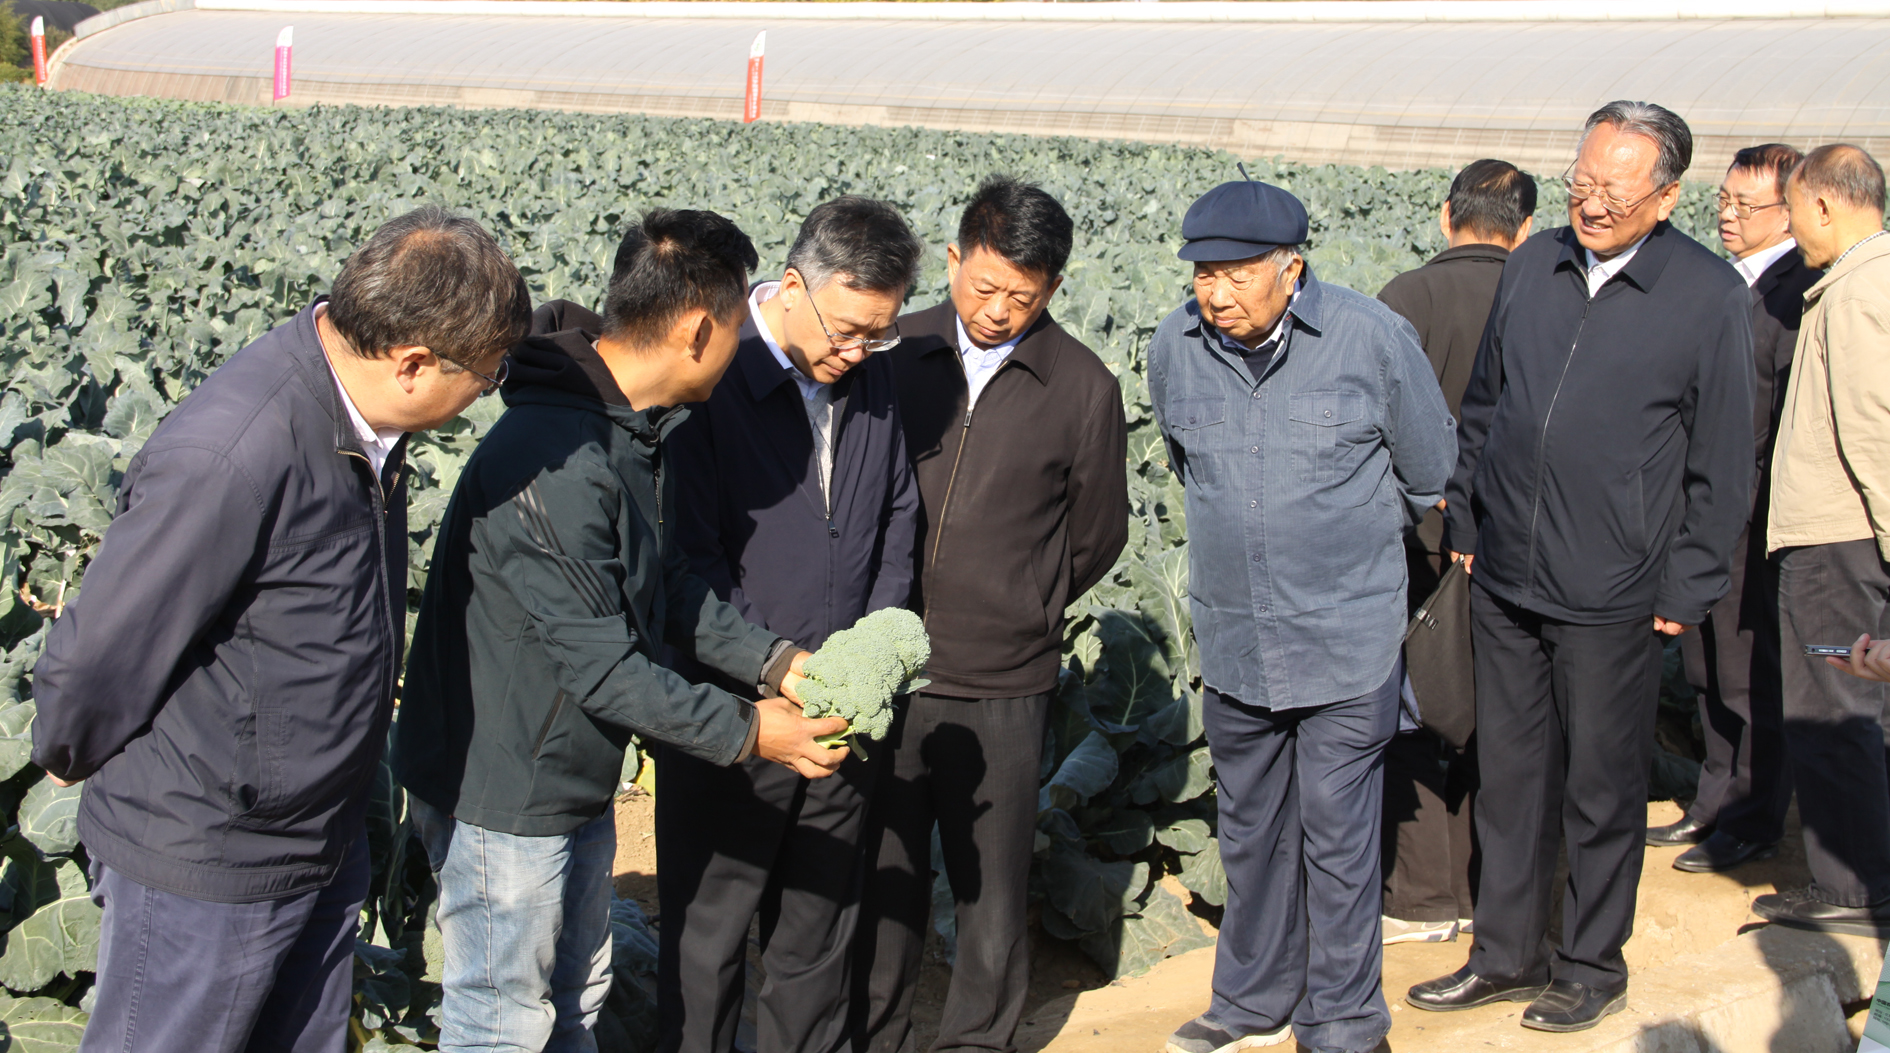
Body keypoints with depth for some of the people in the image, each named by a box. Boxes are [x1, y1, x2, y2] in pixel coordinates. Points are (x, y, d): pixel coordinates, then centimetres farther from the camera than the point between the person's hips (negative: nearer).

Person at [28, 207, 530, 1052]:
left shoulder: (355, 412, -4)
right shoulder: (229, 460, -33)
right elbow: (97, 656, -21)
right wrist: (71, 757, -3)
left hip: (323, 846, 8)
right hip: (203, 870, -8)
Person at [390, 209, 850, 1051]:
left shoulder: (633, 429, 1)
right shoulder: (553, 463, -32)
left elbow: (663, 587, 10)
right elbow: (599, 664, -28)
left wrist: (773, 661, -2)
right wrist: (745, 732, -20)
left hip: (574, 782, 10)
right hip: (502, 790, -10)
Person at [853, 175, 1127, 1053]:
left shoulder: (1083, 388, -3)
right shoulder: (898, 352, 0)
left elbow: (1097, 536, 8)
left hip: (1002, 689, -1)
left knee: (992, 885, 10)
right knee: (881, 877, 12)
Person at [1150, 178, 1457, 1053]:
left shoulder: (1373, 338, -13)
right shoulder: (1175, 348, -2)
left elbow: (1428, 471, 3)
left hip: (1347, 642, -4)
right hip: (1233, 640, 4)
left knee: (1337, 840, 1)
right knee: (1250, 831, 16)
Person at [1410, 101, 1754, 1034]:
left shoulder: (1710, 295, -8)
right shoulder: (1533, 265, 5)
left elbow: (1721, 464, -4)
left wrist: (1684, 590, -5)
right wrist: (1464, 524, 12)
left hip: (1611, 599, -4)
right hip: (1502, 581, 4)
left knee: (1602, 790, 9)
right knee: (1509, 776, 13)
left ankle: (1593, 966, 25)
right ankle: (1507, 954, 27)